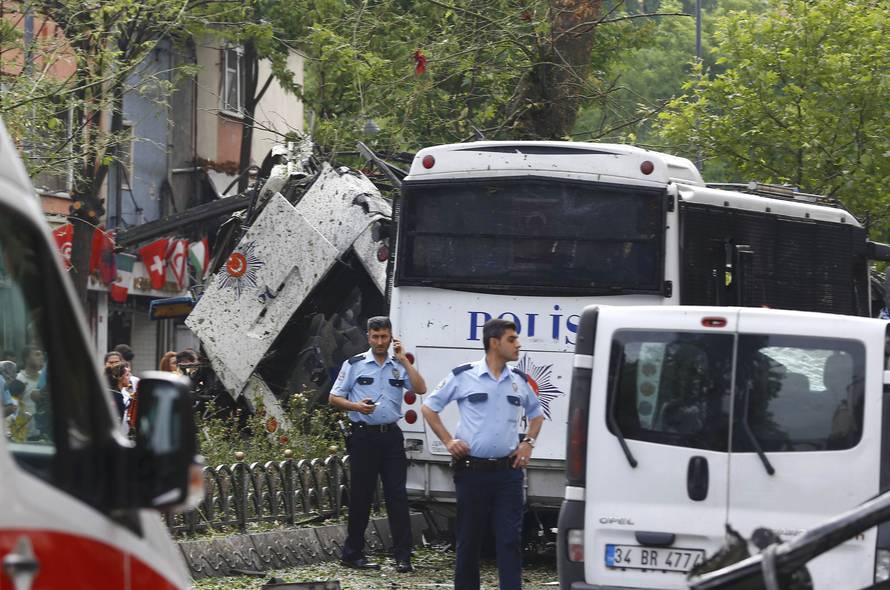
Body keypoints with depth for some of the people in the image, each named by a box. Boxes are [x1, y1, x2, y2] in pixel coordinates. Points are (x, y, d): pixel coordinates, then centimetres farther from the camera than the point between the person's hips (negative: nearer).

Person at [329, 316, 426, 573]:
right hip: (364, 435, -2)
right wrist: (356, 406, -14)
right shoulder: (354, 364, 4)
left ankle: (403, 556, -3)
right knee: (360, 496, 2)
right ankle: (352, 554, 11)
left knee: (397, 495, -3)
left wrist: (404, 360, -7)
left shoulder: (399, 366, 10)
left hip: (391, 436, 2)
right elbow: (334, 398, 4)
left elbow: (420, 389, -4)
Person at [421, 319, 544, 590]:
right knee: (468, 539, 6)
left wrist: (529, 443, 10)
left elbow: (536, 414, 27)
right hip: (472, 472, -2)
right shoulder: (463, 376, -2)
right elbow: (429, 408, 7)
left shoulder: (520, 381, 9)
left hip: (508, 472, 2)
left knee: (510, 539, -4)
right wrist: (448, 441, -1)